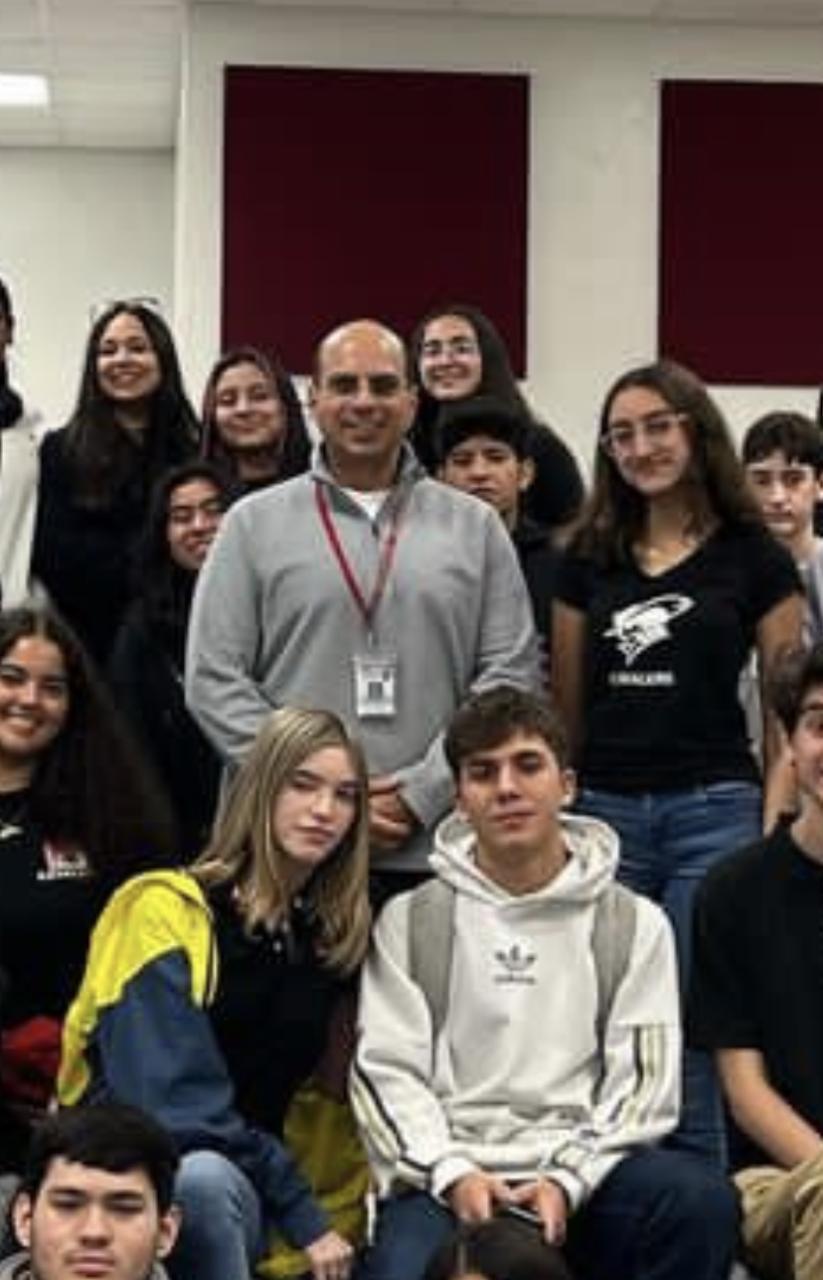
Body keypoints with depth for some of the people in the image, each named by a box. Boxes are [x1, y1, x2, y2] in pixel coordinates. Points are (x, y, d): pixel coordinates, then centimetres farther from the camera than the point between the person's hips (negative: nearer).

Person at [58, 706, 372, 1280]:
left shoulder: (336, 937, 8)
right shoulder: (168, 912, -10)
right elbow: (174, 1108, -17)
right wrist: (302, 1215, -15)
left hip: (251, 1198, 5)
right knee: (203, 1180, -34)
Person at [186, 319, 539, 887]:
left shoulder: (475, 527, 12)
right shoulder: (254, 525, 8)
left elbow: (511, 672, 5)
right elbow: (214, 680, 2)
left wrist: (423, 791, -7)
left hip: (435, 849, 1)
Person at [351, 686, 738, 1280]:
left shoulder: (635, 924, 14)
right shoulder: (411, 921, 14)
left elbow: (643, 1082, 5)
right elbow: (386, 1069, 5)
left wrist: (567, 1180, -11)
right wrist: (452, 1173, -12)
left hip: (581, 1170, 2)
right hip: (447, 1178, -1)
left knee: (702, 1199, -30)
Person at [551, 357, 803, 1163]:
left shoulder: (755, 559, 3)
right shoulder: (588, 559, 11)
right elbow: (565, 705, 14)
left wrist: (774, 831, -7)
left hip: (713, 812, -3)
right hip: (604, 813, 3)